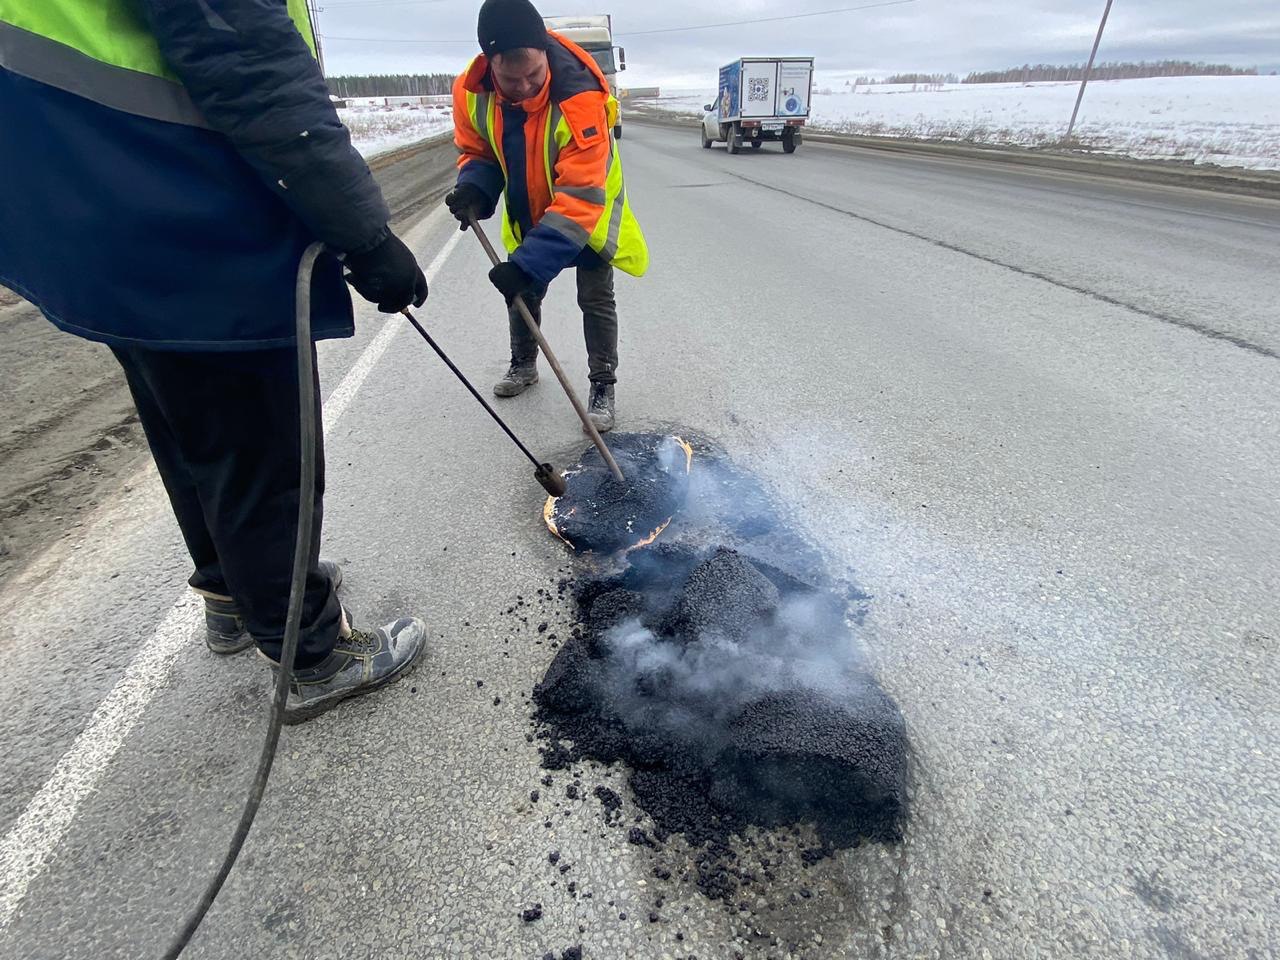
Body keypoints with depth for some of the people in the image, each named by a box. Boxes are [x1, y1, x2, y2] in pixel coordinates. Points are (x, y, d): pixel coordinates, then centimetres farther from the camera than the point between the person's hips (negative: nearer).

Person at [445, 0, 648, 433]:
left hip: (589, 205, -4)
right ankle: (523, 364, 36)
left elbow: (580, 197, -41)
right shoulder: (472, 90, -21)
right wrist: (475, 187, -29)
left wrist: (530, 263, -48)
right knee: (521, 288, 14)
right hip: (528, 209, 5)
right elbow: (477, 151, -4)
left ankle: (603, 386, 9)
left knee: (595, 297, -5)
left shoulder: (579, 97, -37)